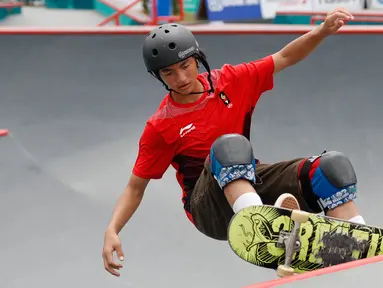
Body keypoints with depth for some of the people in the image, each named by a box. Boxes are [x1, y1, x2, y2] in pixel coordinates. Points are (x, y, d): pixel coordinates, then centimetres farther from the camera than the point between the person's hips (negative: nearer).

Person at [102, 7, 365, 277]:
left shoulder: (230, 81, 5)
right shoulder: (160, 126, -3)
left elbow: (284, 58, 8)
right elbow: (136, 187, 0)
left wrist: (322, 31, -9)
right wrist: (112, 231, -16)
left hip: (252, 180, 4)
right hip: (208, 208, -4)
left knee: (333, 164, -20)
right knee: (229, 145, -37)